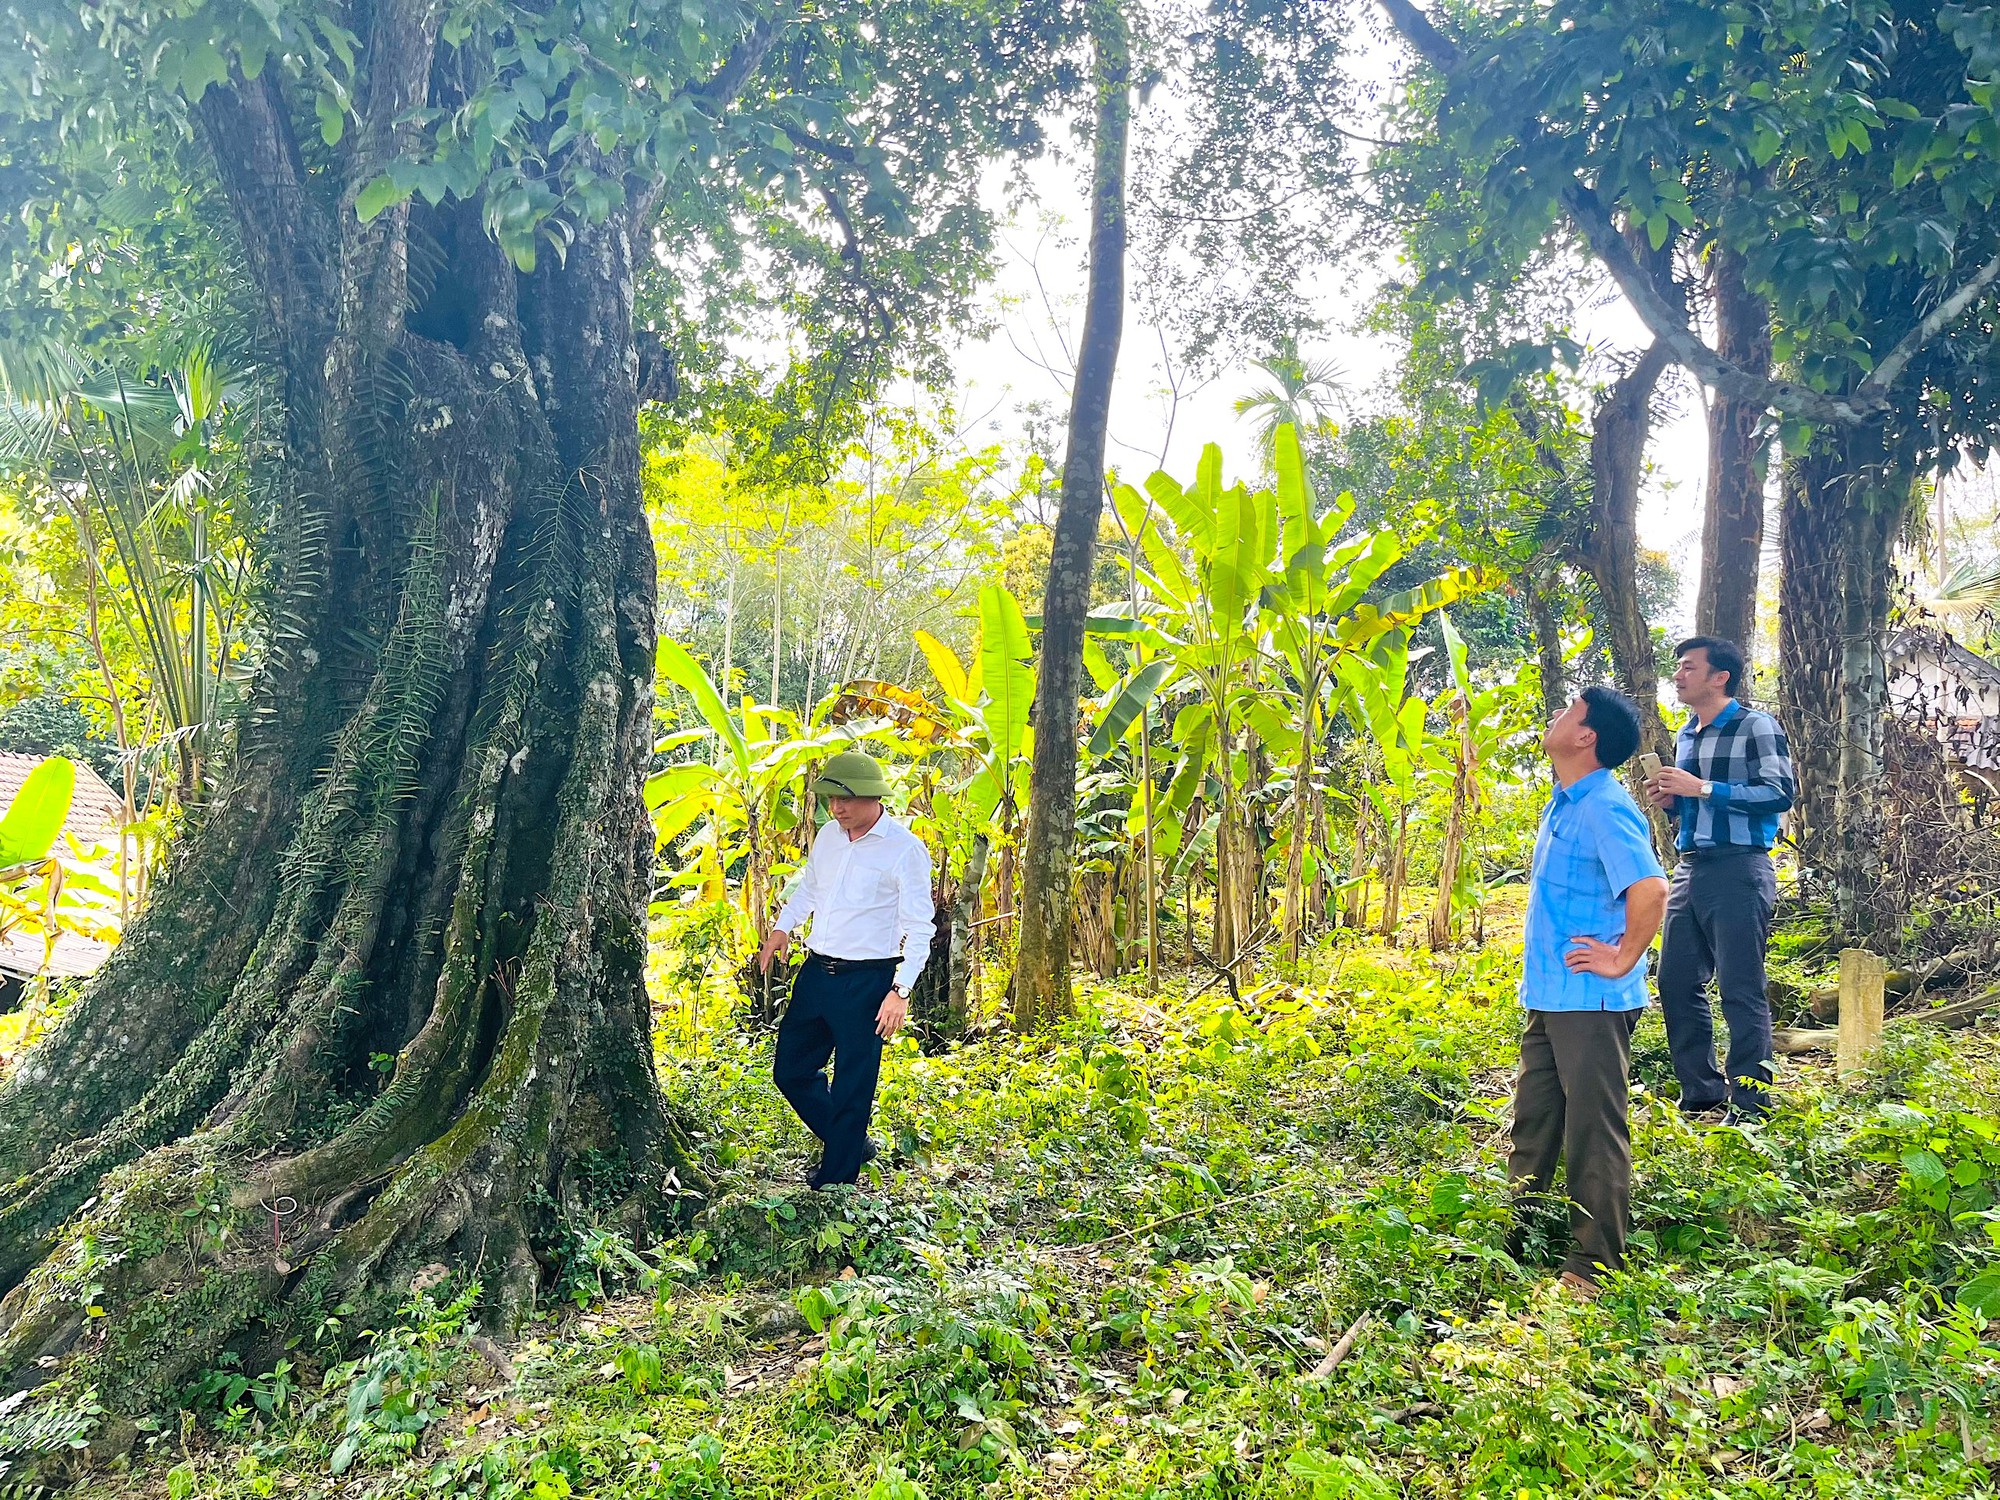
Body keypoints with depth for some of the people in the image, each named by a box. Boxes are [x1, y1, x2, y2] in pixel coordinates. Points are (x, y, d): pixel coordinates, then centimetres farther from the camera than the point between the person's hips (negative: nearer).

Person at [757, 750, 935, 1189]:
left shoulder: (905, 849, -12)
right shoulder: (828, 834, 6)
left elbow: (919, 927, -12)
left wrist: (901, 990, -18)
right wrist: (782, 928, 10)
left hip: (867, 981, -7)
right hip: (816, 971, 7)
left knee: (852, 1087, 2)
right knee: (791, 1070, 13)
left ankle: (835, 1179, 18)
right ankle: (853, 1144, 32)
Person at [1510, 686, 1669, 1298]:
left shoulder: (1605, 808, -18)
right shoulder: (1564, 803, 12)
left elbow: (1651, 888, -30)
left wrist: (1621, 960, -20)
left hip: (1591, 999, -10)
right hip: (1550, 994, 10)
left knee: (1594, 1134, 1)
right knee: (1532, 1125, 17)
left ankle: (1593, 1267, 11)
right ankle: (1518, 1246, 29)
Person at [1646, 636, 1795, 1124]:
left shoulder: (1756, 727, -6)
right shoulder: (1685, 735, 17)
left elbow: (1780, 792, -17)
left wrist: (1704, 789, -19)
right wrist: (1671, 800, 6)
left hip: (1739, 869, -8)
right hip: (1691, 869, 8)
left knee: (1741, 991, -5)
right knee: (1677, 984, 9)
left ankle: (1749, 1106, 4)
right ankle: (1701, 1095, 21)